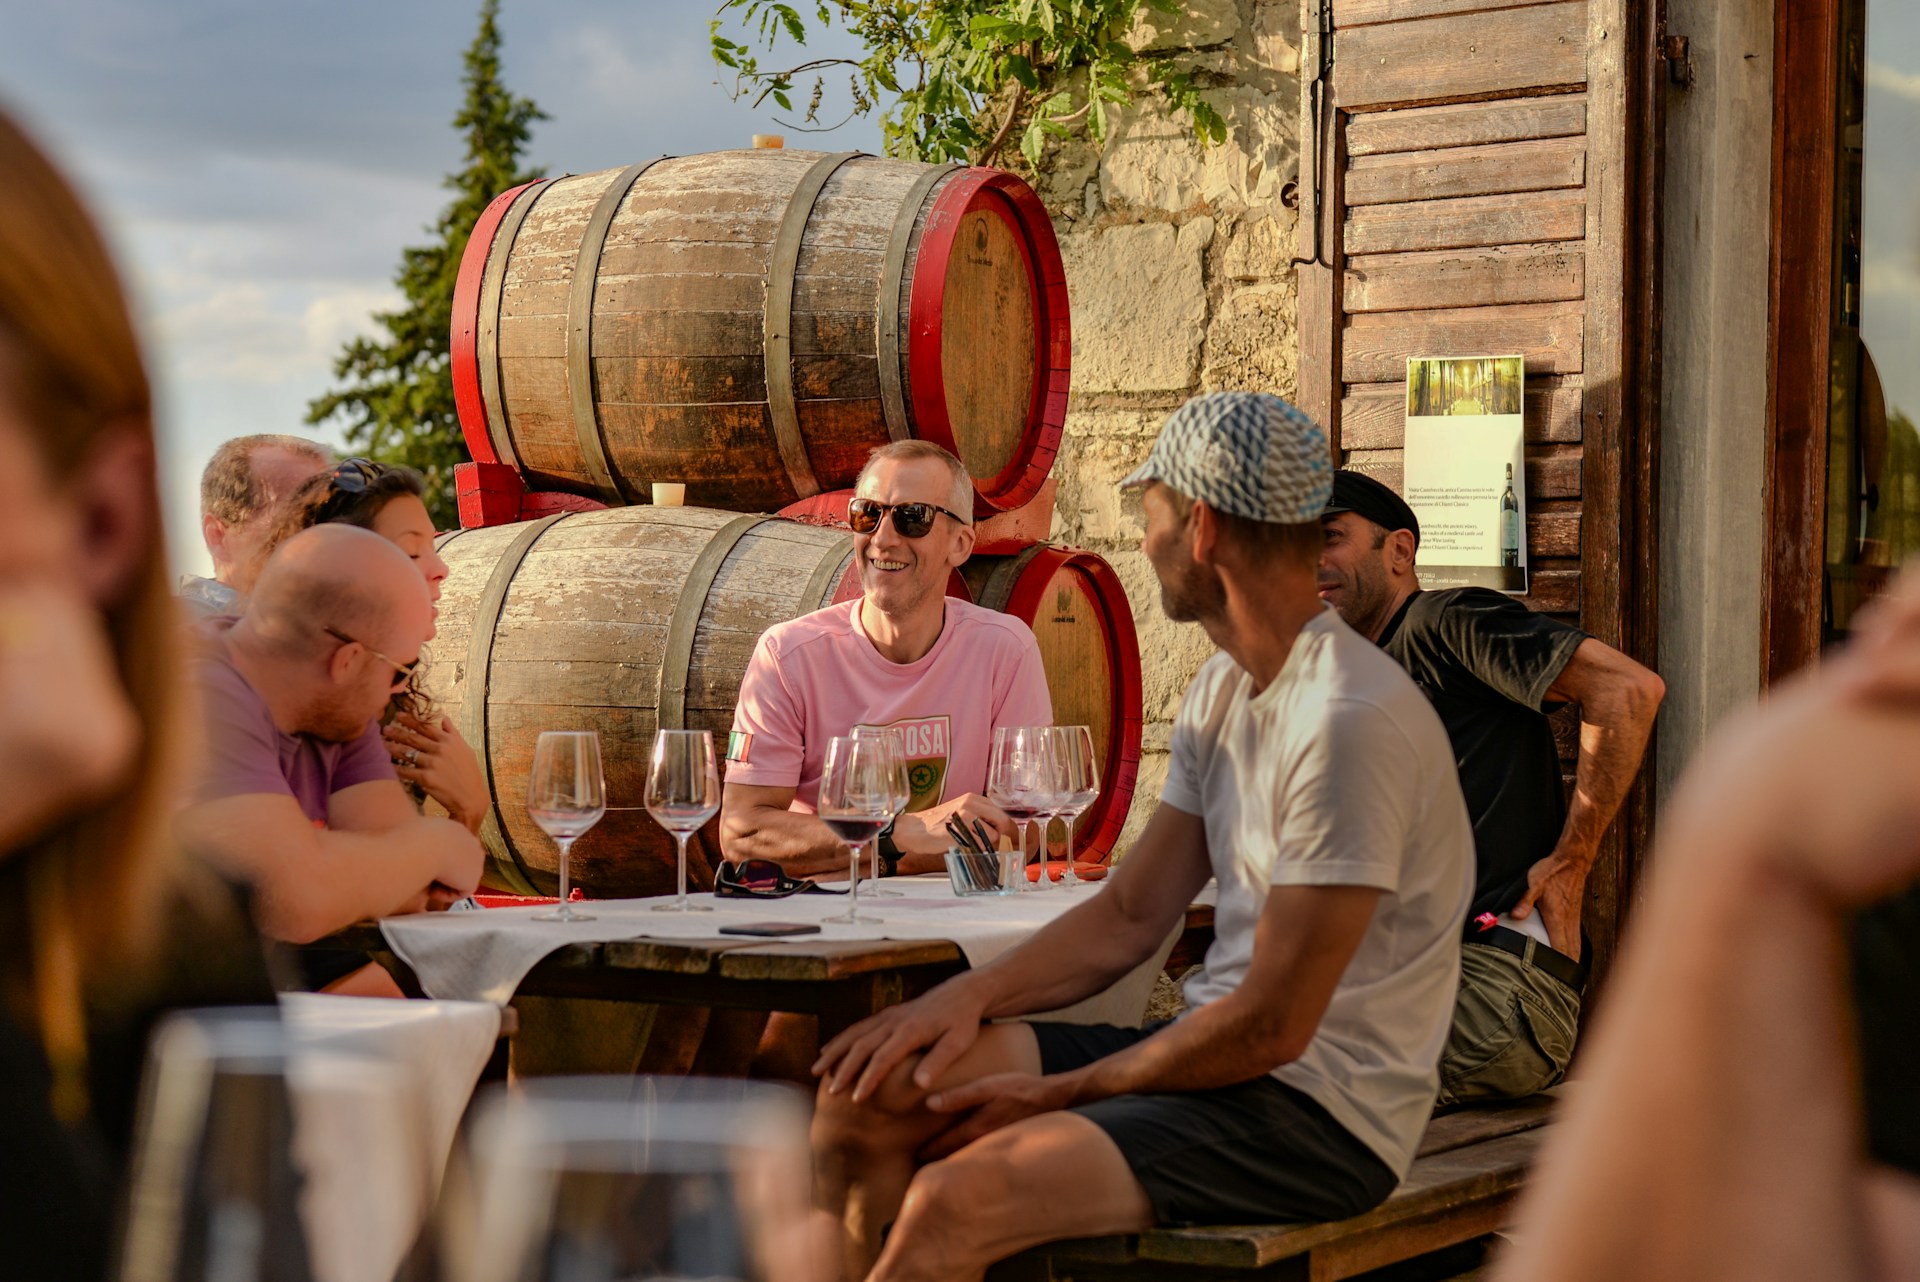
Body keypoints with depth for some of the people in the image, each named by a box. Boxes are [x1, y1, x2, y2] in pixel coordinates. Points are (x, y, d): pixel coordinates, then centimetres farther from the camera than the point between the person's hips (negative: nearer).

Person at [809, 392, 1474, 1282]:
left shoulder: (1350, 720, -21)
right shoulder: (1219, 692, 11)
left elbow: (1273, 1027, -20)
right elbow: (1129, 916, 13)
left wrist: (1060, 1093, -11)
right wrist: (970, 995, -3)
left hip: (1326, 1112, -9)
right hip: (1219, 1053, 9)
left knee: (954, 1202, -27)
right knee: (871, 1087, 0)